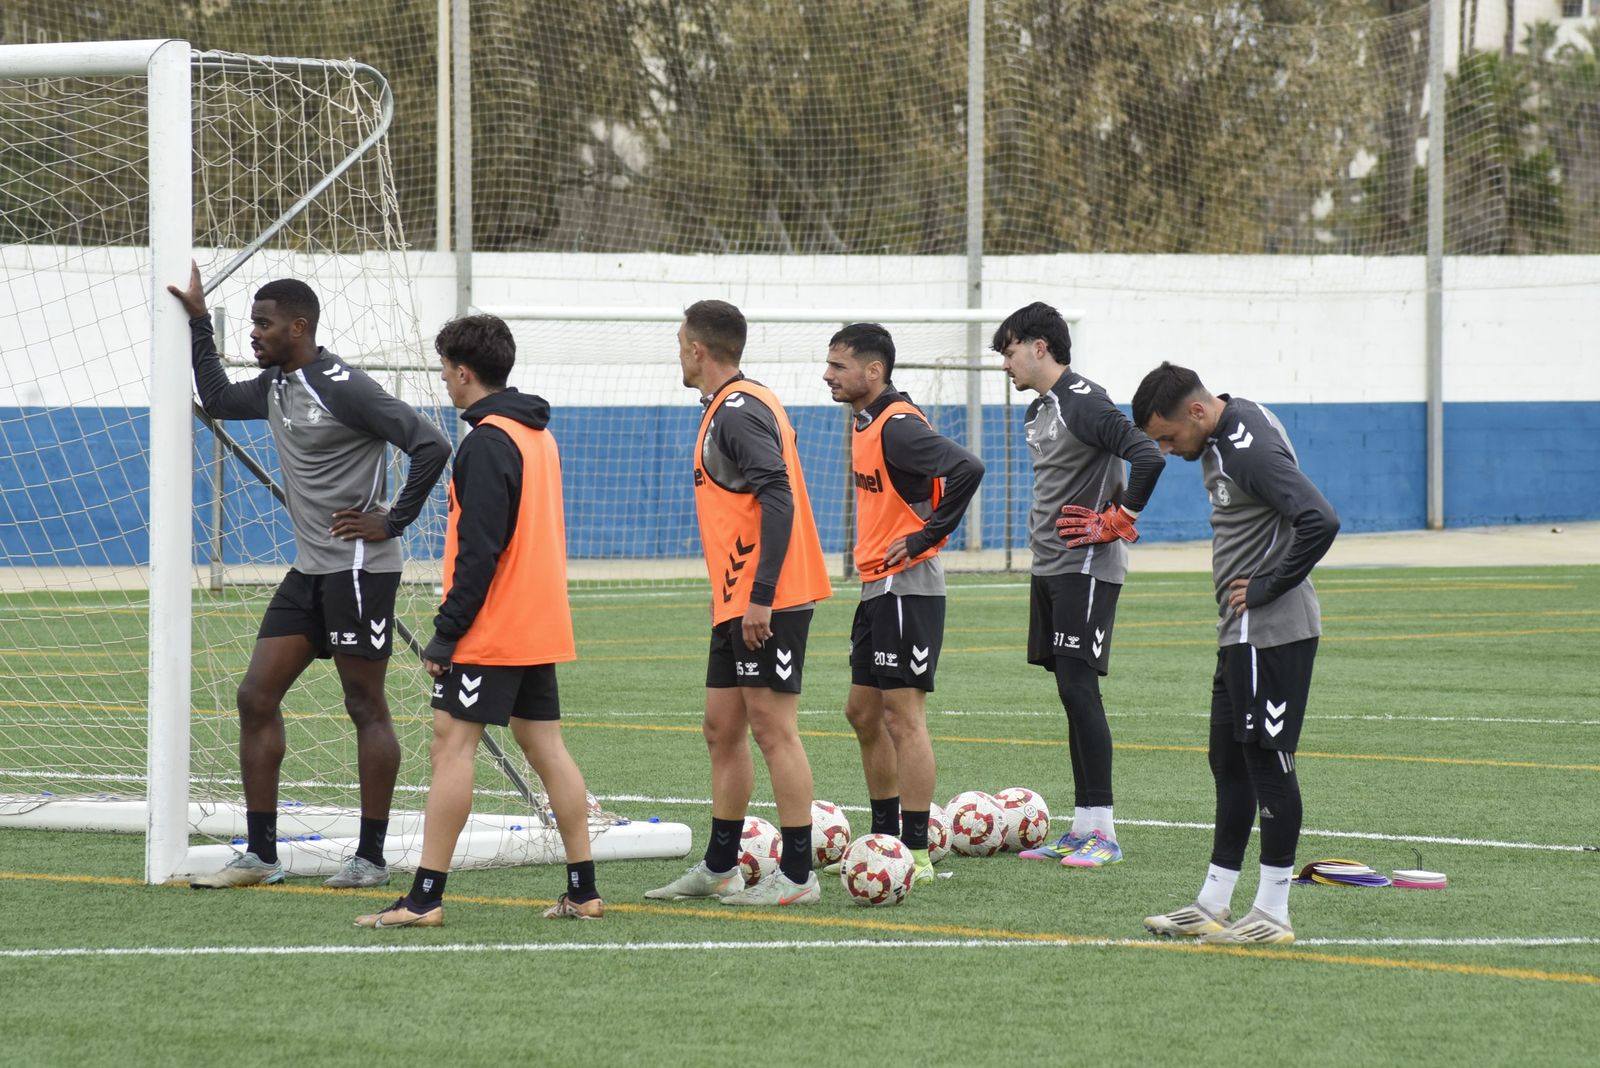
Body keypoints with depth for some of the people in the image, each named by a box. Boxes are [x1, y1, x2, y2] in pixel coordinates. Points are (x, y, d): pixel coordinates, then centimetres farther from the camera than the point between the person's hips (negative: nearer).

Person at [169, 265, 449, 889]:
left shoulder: (342, 388, -16)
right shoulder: (275, 388, 11)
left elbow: (430, 446, -21)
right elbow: (217, 399, 32)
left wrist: (393, 521, -16)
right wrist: (198, 326, 25)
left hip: (358, 568, -9)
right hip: (308, 571, 9)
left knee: (366, 708, -1)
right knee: (256, 698, 4)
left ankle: (371, 858, 5)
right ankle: (260, 855, 8)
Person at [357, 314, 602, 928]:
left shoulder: (488, 442, -15)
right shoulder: (538, 434, 14)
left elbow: (478, 552, -20)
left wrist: (445, 635, -17)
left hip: (491, 626, -9)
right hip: (539, 623, 9)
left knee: (451, 744, -8)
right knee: (545, 747, 10)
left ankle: (425, 897, -11)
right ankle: (583, 892, 10)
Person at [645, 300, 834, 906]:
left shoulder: (738, 410, -14)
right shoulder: (730, 407, 17)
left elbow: (779, 498, -23)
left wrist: (761, 597, -26)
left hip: (766, 604, -10)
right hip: (738, 604, 10)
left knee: (772, 729, -7)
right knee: (722, 730, 14)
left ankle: (797, 875, -4)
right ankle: (719, 868, 21)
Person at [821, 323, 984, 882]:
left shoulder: (898, 426, -18)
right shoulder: (867, 422, 13)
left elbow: (967, 469, -31)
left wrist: (925, 537, -22)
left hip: (906, 586, -10)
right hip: (877, 587, 10)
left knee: (904, 717, -8)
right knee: (864, 713, 16)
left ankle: (916, 853, -6)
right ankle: (884, 837, 26)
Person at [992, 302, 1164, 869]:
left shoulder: (1083, 403, -16)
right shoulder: (1038, 410, 14)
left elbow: (1149, 457, -28)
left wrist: (1117, 522, -17)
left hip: (1087, 567, -10)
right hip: (1050, 566, 10)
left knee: (1078, 688, -10)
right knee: (1072, 694, 10)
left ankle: (1102, 831, -8)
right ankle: (1082, 827, 13)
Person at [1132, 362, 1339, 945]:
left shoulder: (1253, 447, -21)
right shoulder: (1221, 437, 11)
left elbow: (1320, 521, -31)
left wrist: (1268, 589, -20)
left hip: (1271, 632, -10)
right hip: (1241, 632, 10)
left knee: (1267, 759, -5)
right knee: (1229, 762, 13)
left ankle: (1273, 913, 1)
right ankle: (1214, 905, 19)